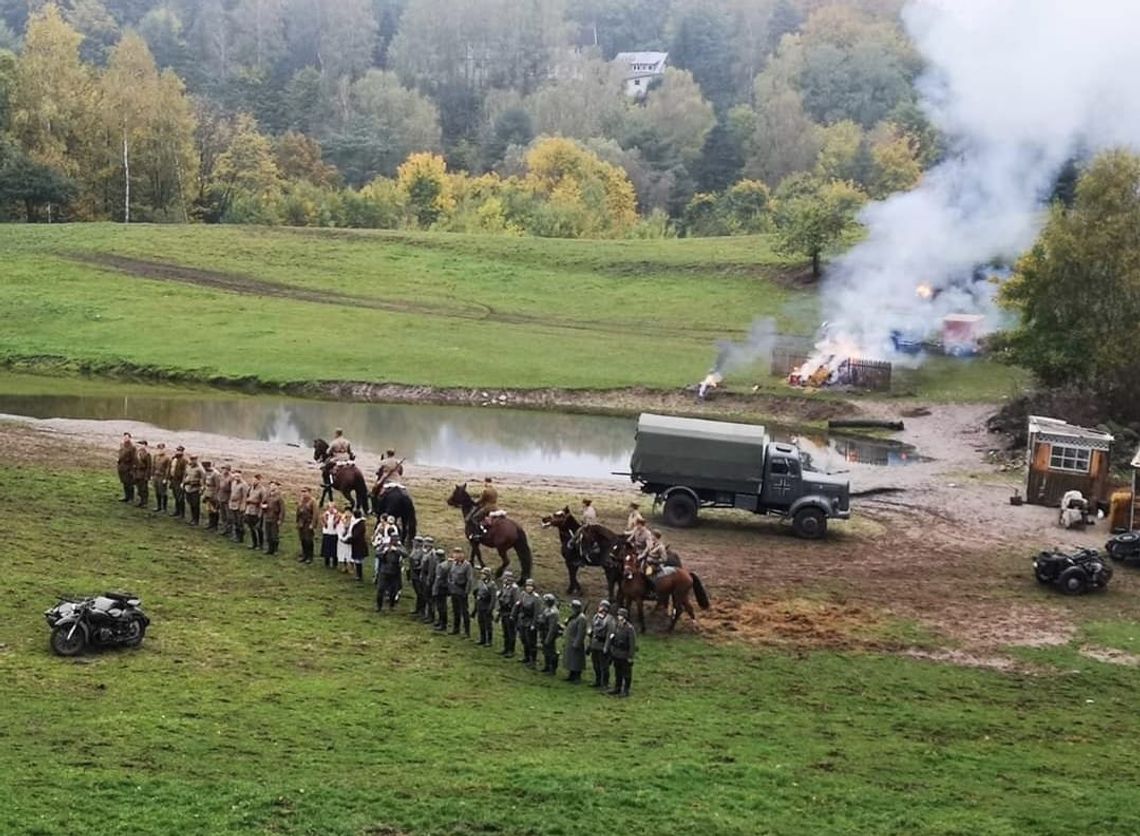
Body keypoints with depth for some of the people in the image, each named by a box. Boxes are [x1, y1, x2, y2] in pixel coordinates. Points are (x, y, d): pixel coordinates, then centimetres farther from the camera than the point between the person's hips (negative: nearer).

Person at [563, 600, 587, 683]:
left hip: (576, 643, -10)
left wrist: (576, 644, -23)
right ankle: (572, 676, 27)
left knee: (576, 661, -2)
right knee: (571, 660, 17)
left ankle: (577, 677, 6)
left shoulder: (581, 618, -20)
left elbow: (581, 633, -23)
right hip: (570, 642, 10)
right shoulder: (573, 617, 11)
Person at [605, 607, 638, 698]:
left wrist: (630, 656, -16)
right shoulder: (616, 626, 5)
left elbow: (632, 643, -16)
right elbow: (610, 638, 12)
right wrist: (607, 648, 5)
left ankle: (625, 691, 11)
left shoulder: (629, 628, -16)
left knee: (626, 673, 3)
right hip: (616, 654, 7)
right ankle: (617, 688, 29)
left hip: (625, 655, -7)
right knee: (617, 672, 18)